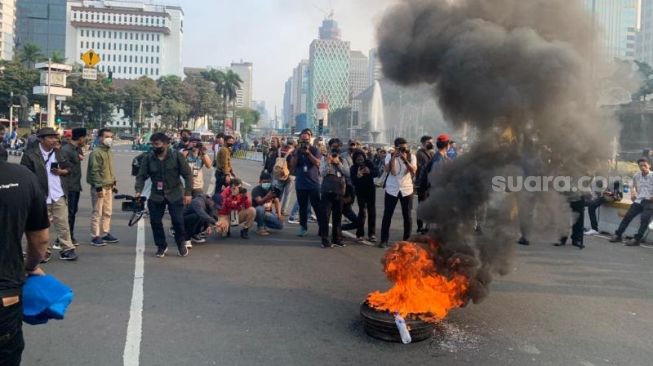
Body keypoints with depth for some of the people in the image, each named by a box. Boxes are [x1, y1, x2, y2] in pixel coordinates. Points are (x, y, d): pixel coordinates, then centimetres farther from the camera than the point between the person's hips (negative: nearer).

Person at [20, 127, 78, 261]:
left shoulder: (58, 153, 12)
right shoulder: (30, 155, -5)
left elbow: (68, 169, 20)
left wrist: (61, 172, -3)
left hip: (59, 196, 3)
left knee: (63, 224, 4)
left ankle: (67, 249, 9)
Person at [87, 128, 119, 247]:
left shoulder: (109, 152, 13)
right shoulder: (96, 152, -15)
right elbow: (95, 171, -19)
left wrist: (113, 182, 18)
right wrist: (98, 187, -22)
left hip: (109, 186, 9)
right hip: (99, 187, -9)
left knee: (108, 212, 14)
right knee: (97, 213, -3)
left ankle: (105, 233, 25)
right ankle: (95, 237, 4)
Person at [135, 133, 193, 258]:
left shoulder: (177, 156, -8)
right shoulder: (148, 158, -2)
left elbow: (187, 175, -6)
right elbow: (141, 176, -1)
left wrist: (188, 193, -12)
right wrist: (138, 191, -18)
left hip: (175, 195, -3)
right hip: (156, 196, 3)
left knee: (178, 221, -3)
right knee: (155, 221, 4)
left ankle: (181, 243, 22)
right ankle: (161, 246, 23)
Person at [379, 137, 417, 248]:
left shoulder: (411, 157, -1)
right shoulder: (390, 156, -1)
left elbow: (414, 171, -15)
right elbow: (388, 170, -17)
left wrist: (405, 160, -25)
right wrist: (393, 157, -21)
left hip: (406, 190, 1)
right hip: (391, 190, 0)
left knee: (407, 216, 5)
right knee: (387, 215, 2)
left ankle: (407, 240, 16)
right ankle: (384, 240, 9)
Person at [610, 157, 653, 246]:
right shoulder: (636, 176, 12)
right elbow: (633, 186, 32)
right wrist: (632, 193, 14)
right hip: (638, 200, 5)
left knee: (644, 218, -25)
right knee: (628, 216, -11)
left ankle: (637, 239, -25)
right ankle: (618, 235, -9)